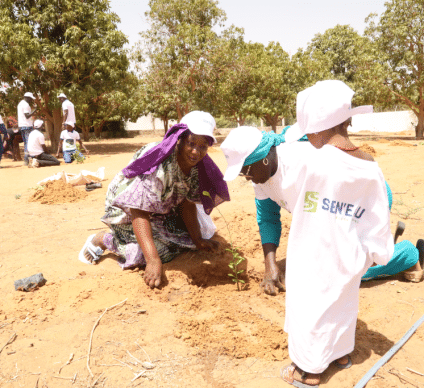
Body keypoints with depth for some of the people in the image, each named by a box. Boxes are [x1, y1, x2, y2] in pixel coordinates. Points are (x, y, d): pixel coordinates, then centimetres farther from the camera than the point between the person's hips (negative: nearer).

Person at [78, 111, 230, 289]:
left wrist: (198, 240, -11)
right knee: (161, 250, -20)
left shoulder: (197, 165, -14)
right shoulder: (158, 166, -37)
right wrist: (153, 260, -45)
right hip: (127, 209, -7)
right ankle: (101, 240, 0)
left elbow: (187, 203, -6)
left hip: (163, 209, 7)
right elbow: (139, 212, -39)